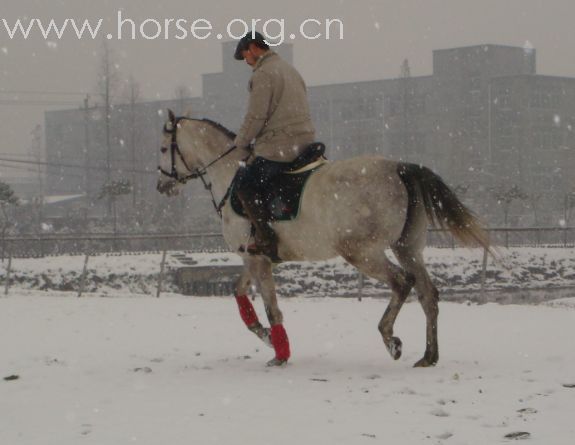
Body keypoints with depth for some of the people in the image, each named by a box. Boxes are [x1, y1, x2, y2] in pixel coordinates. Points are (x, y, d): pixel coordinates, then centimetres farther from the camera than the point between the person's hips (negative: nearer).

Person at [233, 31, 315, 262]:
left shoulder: (263, 74, -10)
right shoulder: (290, 70, 21)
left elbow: (256, 117, -15)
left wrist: (240, 143, 1)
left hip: (279, 147, -10)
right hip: (305, 141, 10)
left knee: (245, 182, -4)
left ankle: (267, 240, -11)